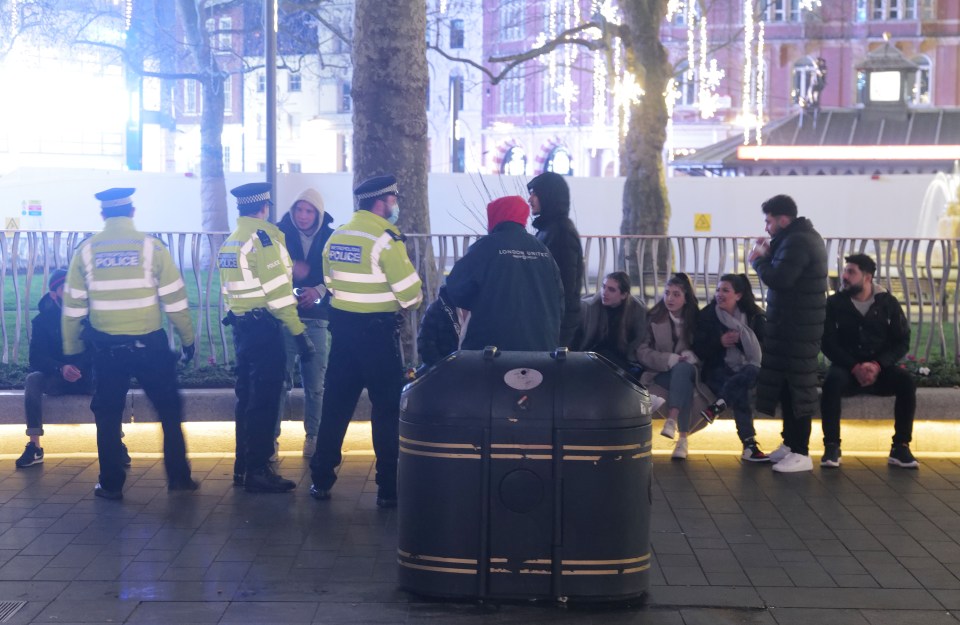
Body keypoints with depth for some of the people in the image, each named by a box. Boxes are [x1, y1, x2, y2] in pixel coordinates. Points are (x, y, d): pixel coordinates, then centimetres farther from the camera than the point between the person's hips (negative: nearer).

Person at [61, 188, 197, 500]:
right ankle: (178, 477, 13)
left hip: (106, 347, 1)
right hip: (149, 344, -1)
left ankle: (111, 484, 14)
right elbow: (174, 298, -4)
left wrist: (71, 350, 12)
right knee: (169, 410, 12)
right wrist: (187, 338, 7)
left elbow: (73, 305, 3)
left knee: (108, 416, 12)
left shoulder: (86, 250, 0)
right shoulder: (151, 246, -4)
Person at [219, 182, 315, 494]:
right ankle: (257, 471, -2)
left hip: (240, 326, 9)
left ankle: (243, 466, 22)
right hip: (264, 328, -9)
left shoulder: (229, 242, 13)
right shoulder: (263, 237, -14)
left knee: (247, 396, 16)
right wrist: (299, 332, -17)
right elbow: (277, 290, -19)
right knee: (264, 400, -5)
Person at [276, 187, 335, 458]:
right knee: (280, 380, -3)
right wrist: (290, 269, -23)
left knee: (315, 383, 7)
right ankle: (271, 437, 3)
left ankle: (313, 437, 19)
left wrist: (320, 290, -16)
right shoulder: (279, 233, 0)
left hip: (316, 319, 2)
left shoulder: (330, 238, 4)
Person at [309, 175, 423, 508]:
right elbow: (409, 291, -15)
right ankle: (389, 487, 4)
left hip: (342, 325, 7)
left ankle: (321, 480, 16)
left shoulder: (336, 237, 8)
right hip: (377, 330, -7)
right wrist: (410, 302, 6)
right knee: (387, 406, 2)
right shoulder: (386, 239, -14)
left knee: (336, 402, 12)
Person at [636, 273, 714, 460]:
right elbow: (642, 352, -4)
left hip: (689, 369, 1)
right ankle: (683, 437, -39)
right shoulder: (653, 318, 2)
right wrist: (669, 359, -20)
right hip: (660, 373, -1)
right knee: (685, 385, -35)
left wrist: (691, 356, -16)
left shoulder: (696, 319, 6)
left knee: (682, 368, -37)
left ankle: (672, 420, -49)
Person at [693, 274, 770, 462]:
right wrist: (719, 342, -15)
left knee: (756, 371, -35)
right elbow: (699, 350, 1)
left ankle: (718, 405, -39)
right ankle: (749, 446, -35)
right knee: (740, 391, -34)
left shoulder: (754, 316, 6)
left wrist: (741, 339, -15)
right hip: (718, 371, -2)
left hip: (746, 369, 2)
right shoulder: (707, 315, 4)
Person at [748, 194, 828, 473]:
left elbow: (779, 279, -26)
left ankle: (801, 453, -4)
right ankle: (790, 443, 24)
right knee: (787, 382, 16)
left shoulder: (797, 241, -18)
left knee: (798, 386, -7)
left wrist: (758, 260, -10)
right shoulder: (802, 236, 17)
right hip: (795, 322, 11)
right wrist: (769, 255, 3)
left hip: (797, 326, -11)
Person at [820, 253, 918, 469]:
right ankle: (832, 447, -27)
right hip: (847, 367, -1)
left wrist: (877, 365, -18)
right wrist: (855, 367, -20)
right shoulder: (834, 303, -1)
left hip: (880, 368, 1)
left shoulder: (888, 302, 2)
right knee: (832, 381, -35)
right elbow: (828, 344, -6)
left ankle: (900, 448, -20)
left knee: (906, 382, -29)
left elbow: (902, 342, -1)